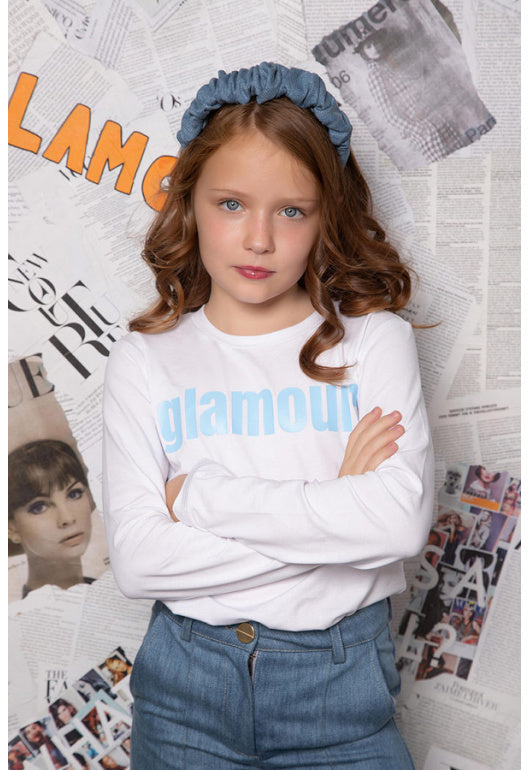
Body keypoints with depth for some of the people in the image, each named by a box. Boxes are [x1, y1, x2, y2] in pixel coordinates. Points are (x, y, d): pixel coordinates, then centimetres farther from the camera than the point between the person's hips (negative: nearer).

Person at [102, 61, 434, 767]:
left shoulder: (375, 340, -5)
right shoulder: (145, 361, -3)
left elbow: (402, 522, -19)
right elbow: (137, 560, -13)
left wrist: (197, 493, -16)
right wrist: (332, 510, -17)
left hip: (341, 679, 0)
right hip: (188, 679, 1)